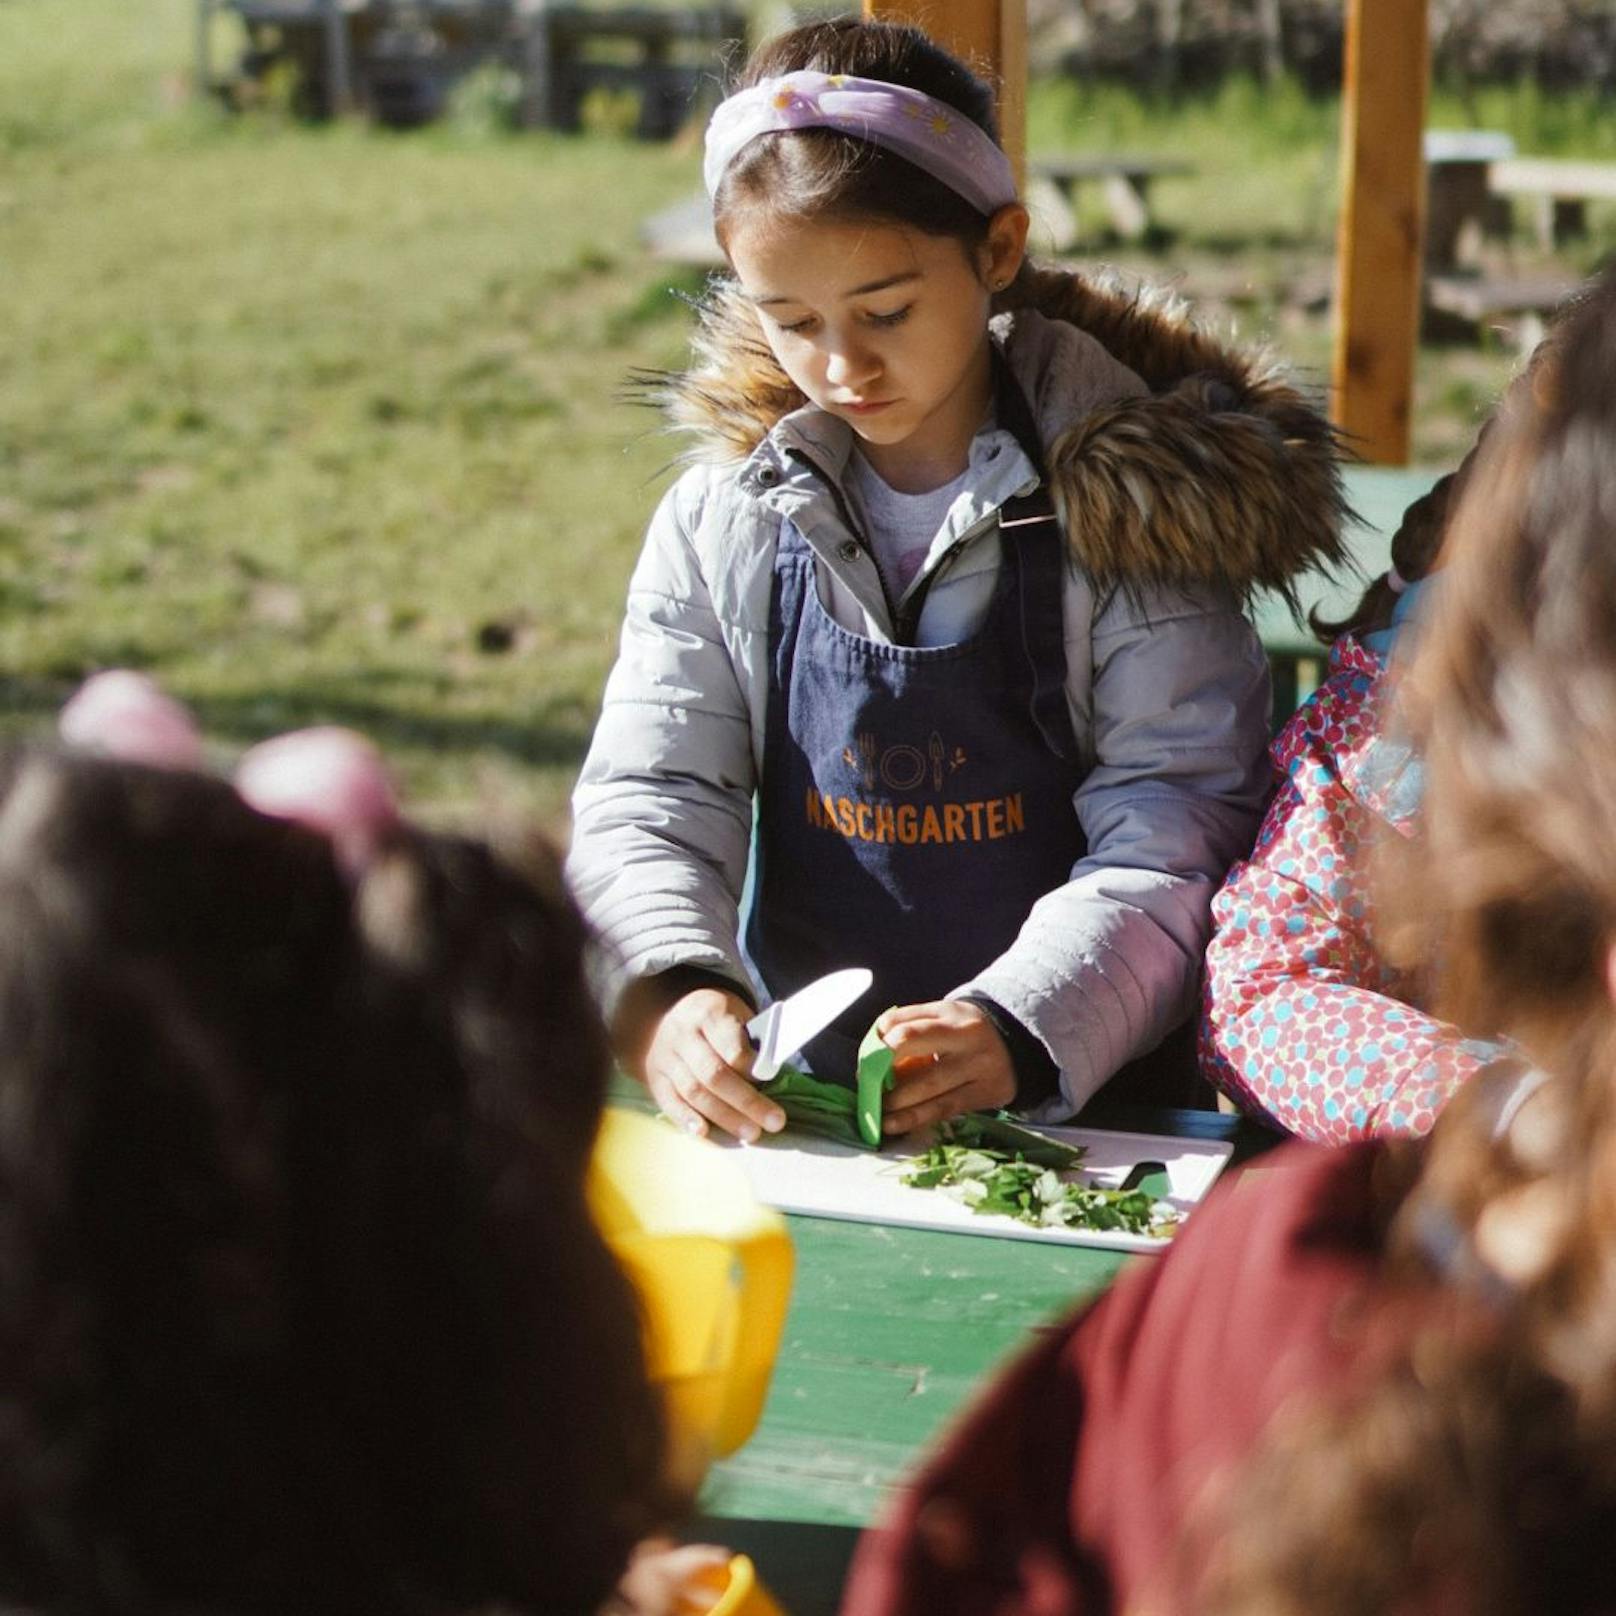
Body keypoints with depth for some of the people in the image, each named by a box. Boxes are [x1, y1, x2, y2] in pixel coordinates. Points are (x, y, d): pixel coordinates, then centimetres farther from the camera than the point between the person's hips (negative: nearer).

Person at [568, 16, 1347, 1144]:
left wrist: (1019, 1029, -25)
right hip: (791, 1103, 3)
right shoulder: (722, 524, 7)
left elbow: (1175, 831, -8)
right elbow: (647, 801, 2)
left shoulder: (1127, 507, -3)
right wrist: (667, 988, -20)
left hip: (1086, 1103, -2)